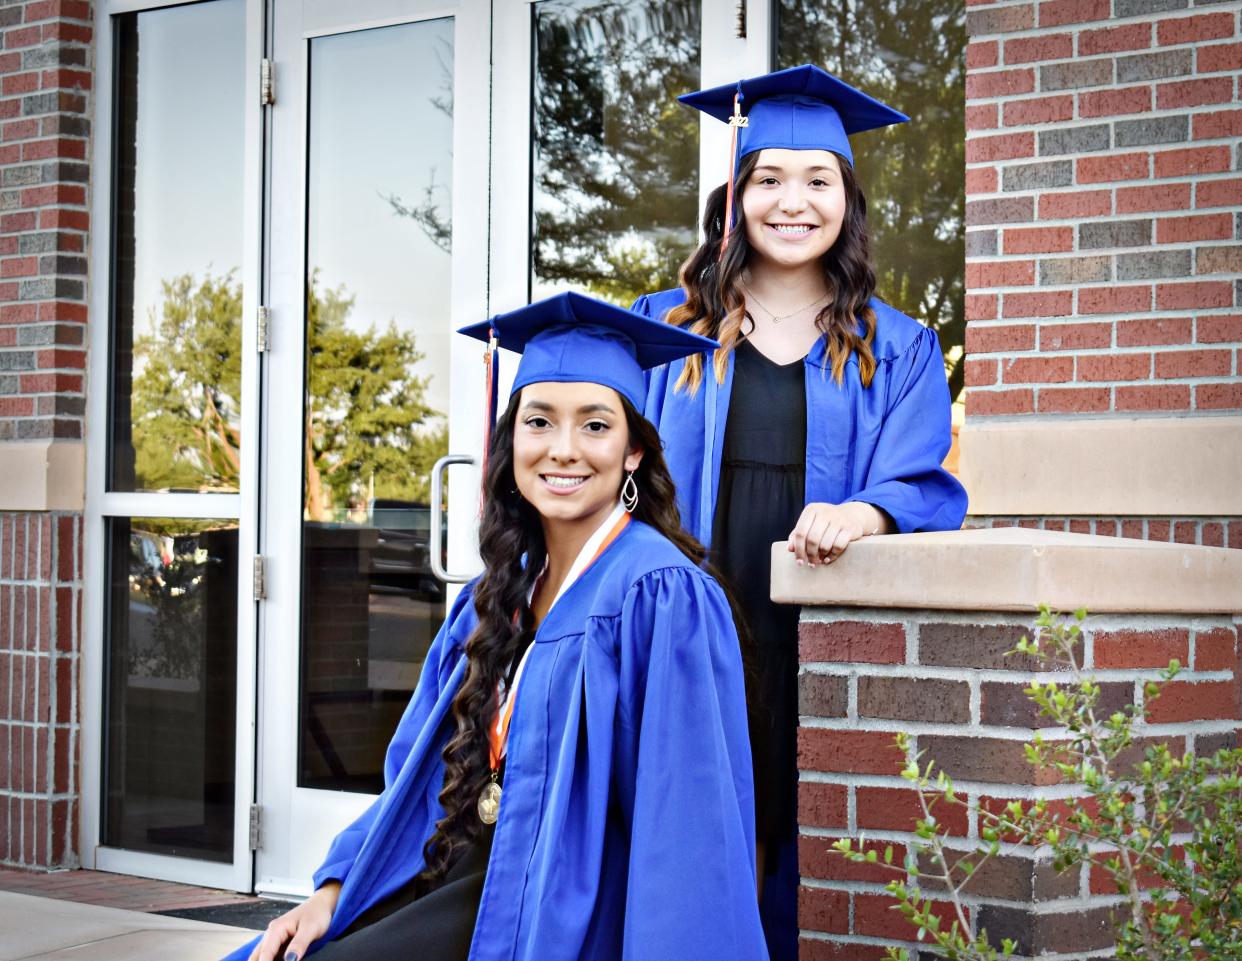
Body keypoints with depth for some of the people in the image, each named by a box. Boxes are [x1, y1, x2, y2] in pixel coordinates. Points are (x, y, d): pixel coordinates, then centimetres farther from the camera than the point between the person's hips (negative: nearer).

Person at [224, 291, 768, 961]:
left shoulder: (657, 595, -14)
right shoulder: (498, 595, 9)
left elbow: (687, 830, -19)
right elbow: (421, 771, 14)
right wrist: (334, 889, 3)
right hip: (463, 878, 7)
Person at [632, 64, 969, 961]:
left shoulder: (896, 350, 11)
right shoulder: (664, 331, 12)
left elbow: (925, 485, -1)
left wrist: (865, 514, -23)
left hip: (820, 649, 0)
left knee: (799, 871, -1)